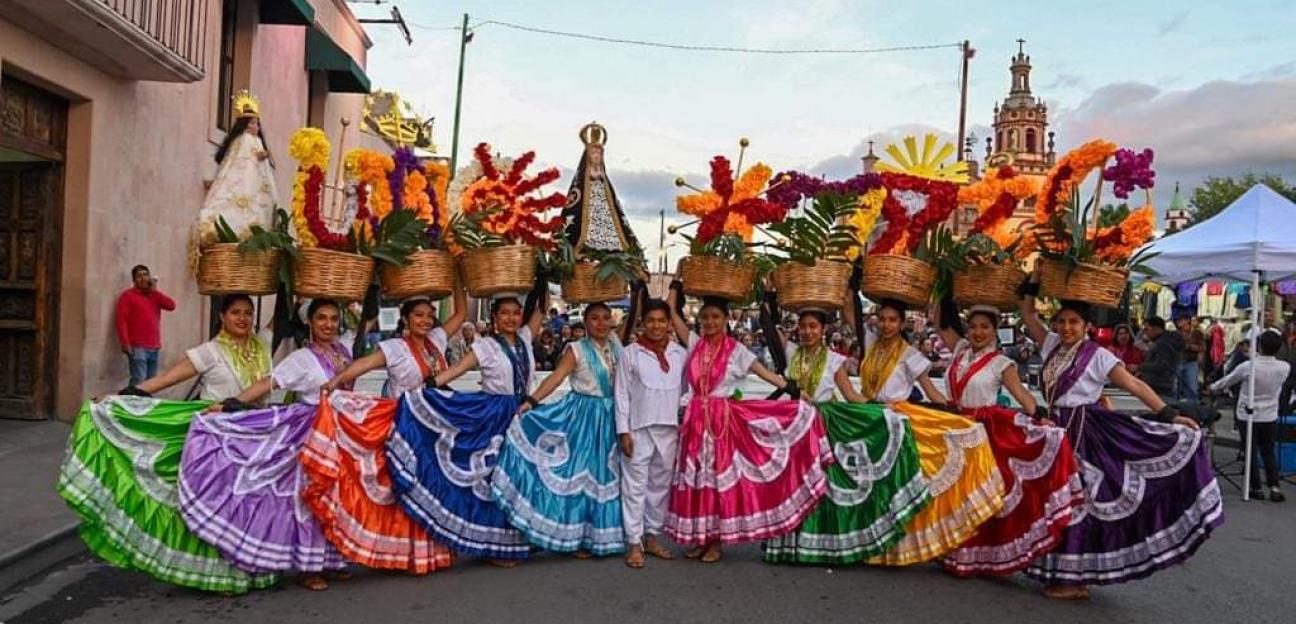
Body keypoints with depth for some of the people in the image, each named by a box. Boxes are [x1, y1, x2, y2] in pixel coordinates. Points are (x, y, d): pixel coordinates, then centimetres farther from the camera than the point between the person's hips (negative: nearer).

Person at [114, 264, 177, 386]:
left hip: (154, 347, 6)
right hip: (137, 347, -6)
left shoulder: (155, 295, 19)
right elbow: (121, 320, -6)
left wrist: (154, 290, 1)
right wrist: (125, 343, -13)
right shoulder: (127, 295, 1)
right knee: (139, 381, -14)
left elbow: (171, 305, 3)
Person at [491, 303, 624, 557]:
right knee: (579, 471, -2)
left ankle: (600, 535, 22)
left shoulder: (616, 348, 7)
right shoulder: (576, 349, -7)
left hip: (609, 416, 5)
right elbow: (556, 377, -17)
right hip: (582, 415, -4)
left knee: (605, 475, 10)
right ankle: (577, 536, 8)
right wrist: (531, 401, -28)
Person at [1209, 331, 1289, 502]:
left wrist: (1213, 388, 18)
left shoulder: (1248, 366, -17)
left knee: (1251, 453, 7)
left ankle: (1256, 488, 11)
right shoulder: (1285, 368, -9)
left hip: (1248, 416, -3)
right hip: (1270, 417, 3)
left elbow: (1228, 380, -1)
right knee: (1268, 452, 15)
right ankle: (1274, 487, 6)